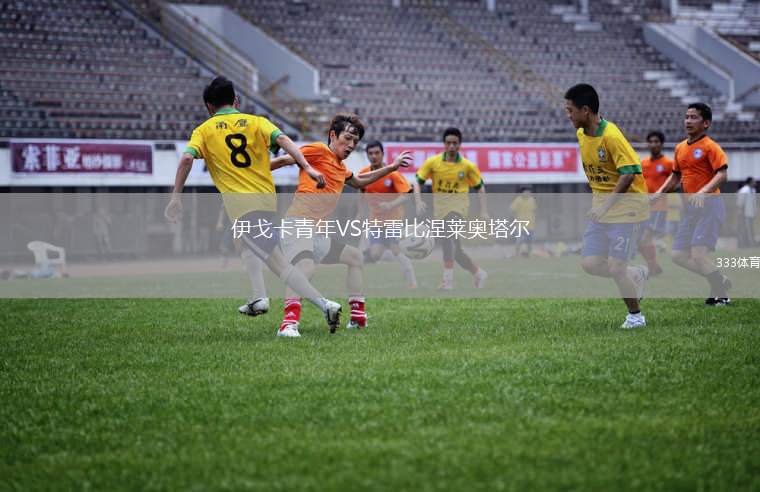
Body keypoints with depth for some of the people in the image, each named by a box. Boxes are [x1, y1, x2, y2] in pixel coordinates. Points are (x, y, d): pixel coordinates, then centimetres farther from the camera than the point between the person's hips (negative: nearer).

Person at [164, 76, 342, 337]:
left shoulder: (204, 130, 9)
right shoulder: (256, 122, 14)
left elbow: (186, 159, -7)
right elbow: (283, 140, -4)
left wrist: (176, 197, -6)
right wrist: (307, 167, -14)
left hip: (241, 205, -5)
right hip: (269, 200, 5)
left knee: (280, 264, -13)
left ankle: (324, 303, -28)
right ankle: (260, 299, 34)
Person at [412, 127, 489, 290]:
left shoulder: (468, 166, -2)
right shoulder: (433, 162, -1)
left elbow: (480, 187, 10)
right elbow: (417, 182, 0)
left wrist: (484, 211, 3)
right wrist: (418, 201, -17)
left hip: (458, 205, -4)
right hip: (440, 208, 4)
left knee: (447, 235, -32)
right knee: (454, 249, 8)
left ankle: (448, 279, -36)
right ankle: (478, 273, 30)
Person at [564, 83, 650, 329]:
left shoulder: (611, 136, -21)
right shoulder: (581, 134, 5)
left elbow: (629, 173, -24)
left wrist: (606, 205, -26)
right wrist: (599, 200, 16)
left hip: (626, 204, -8)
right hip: (601, 204, 8)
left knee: (615, 267, -9)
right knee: (590, 263, -1)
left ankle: (635, 315, 13)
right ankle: (637, 274, 23)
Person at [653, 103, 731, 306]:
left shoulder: (710, 147, -8)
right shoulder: (680, 148, 14)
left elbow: (722, 174, -19)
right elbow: (675, 176, 26)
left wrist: (703, 192, -33)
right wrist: (659, 194, 14)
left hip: (710, 204, -8)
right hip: (690, 207, 8)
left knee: (699, 253, -20)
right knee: (678, 256, 3)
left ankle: (721, 295, -1)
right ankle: (721, 280, 19)